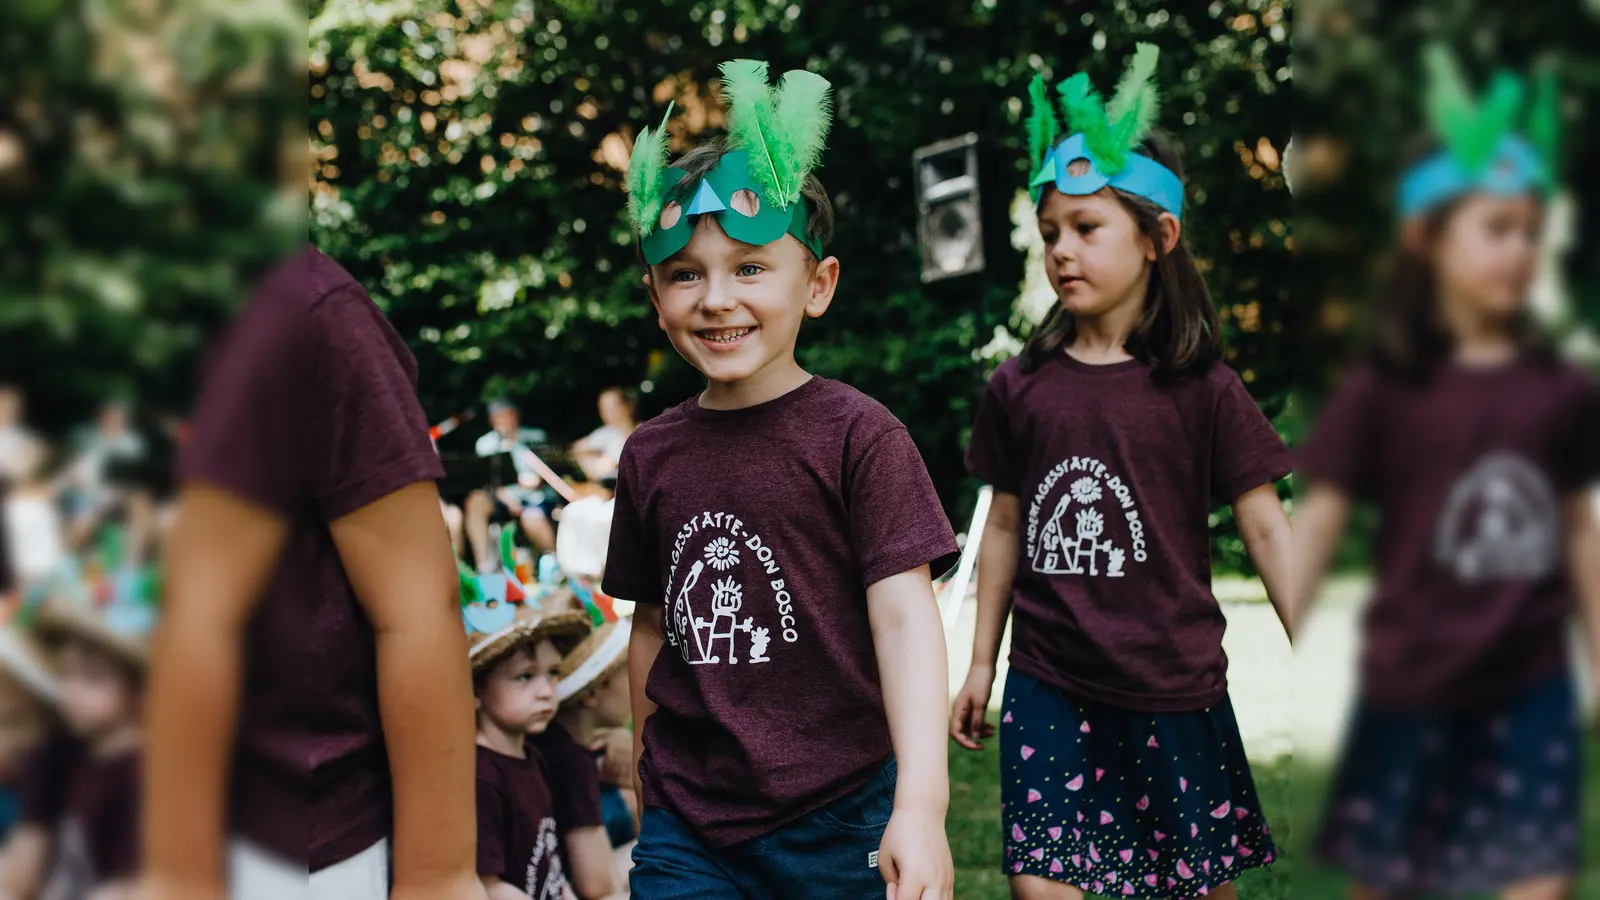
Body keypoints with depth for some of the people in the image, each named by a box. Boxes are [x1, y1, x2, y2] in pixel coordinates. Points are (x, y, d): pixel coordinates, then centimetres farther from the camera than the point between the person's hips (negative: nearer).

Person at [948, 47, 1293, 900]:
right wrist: (981, 665, 13)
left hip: (1173, 689, -1)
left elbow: (1266, 528, -3)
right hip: (1048, 688, 2)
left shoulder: (1202, 389, -5)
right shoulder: (1019, 387, 2)